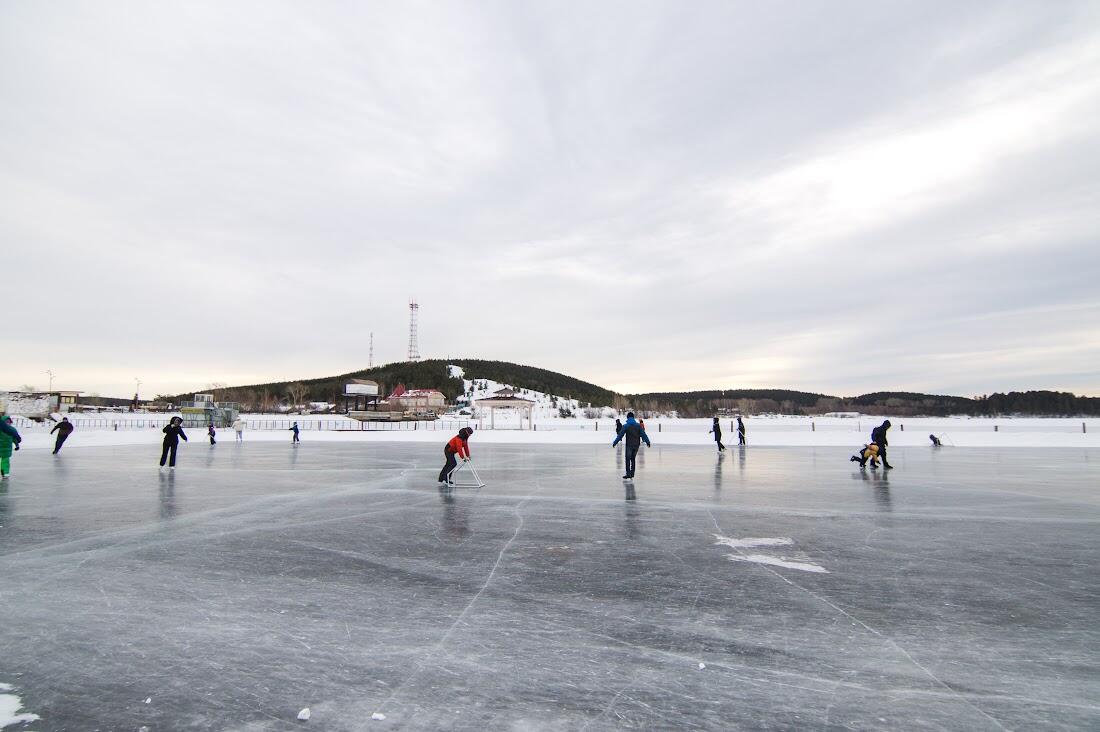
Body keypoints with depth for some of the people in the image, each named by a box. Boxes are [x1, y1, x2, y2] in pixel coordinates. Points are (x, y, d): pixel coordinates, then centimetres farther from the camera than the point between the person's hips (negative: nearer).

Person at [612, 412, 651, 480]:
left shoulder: (625, 426, -5)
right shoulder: (638, 425, 3)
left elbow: (620, 435, -6)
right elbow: (643, 434, 2)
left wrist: (614, 443, 0)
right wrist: (648, 442, 10)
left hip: (629, 445, -4)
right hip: (636, 445, 4)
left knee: (628, 459, 3)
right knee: (633, 459, 14)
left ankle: (628, 475, -1)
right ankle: (632, 475, 14)